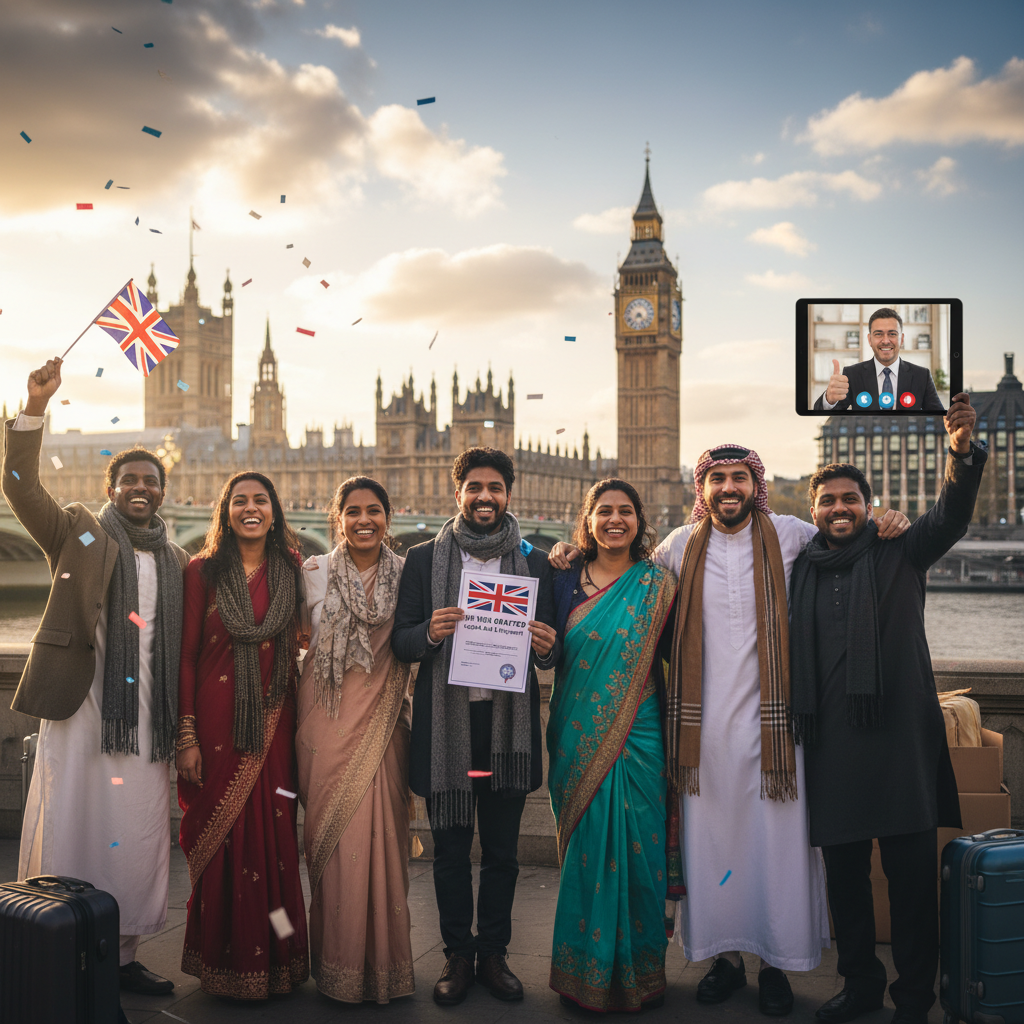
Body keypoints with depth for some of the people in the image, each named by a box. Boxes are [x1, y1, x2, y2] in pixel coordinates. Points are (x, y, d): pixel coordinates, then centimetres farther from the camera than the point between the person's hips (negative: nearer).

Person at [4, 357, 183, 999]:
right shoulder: (77, 534, 6)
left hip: (145, 719, 3)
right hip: (78, 707, -3)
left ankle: (124, 956, 21)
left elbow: (184, 650, 14)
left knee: (138, 837, 7)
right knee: (70, 829, 1)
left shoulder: (179, 562, 13)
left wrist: (186, 730, 10)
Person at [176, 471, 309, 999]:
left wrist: (297, 728, 3)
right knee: (219, 836, 3)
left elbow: (296, 648, 11)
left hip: (272, 723, 2)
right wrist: (186, 736, -6)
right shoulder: (203, 572, 0)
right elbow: (186, 655, -1)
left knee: (273, 835, 5)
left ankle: (275, 961, 19)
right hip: (218, 720, -2)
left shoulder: (289, 573, 7)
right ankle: (224, 962, 18)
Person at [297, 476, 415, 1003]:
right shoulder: (314, 573, 4)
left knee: (381, 834, -1)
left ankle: (383, 960, 15)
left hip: (382, 721, 0)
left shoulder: (406, 574, 5)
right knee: (333, 835, 1)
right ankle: (338, 963, 14)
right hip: (328, 717, 0)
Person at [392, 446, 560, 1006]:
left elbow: (549, 648, 10)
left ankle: (493, 954, 26)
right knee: (450, 848, 9)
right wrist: (430, 633, -19)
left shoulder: (535, 562, 7)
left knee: (501, 850, 10)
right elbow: (400, 641, 3)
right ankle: (457, 955, 24)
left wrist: (546, 647, -14)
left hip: (510, 722, 1)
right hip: (445, 722, -1)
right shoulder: (424, 558, 5)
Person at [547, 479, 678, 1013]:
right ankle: (585, 970, 22)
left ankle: (636, 972, 20)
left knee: (635, 852, 2)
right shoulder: (565, 581, 7)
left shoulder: (657, 584, 2)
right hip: (579, 741, 2)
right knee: (584, 851, 6)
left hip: (636, 740, -1)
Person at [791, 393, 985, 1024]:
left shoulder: (899, 556, 6)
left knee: (912, 874, 0)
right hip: (832, 743, 3)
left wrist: (963, 453, -28)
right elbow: (792, 659, 16)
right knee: (844, 872, 11)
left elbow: (951, 517, -11)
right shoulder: (802, 572, 12)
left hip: (900, 736, -3)